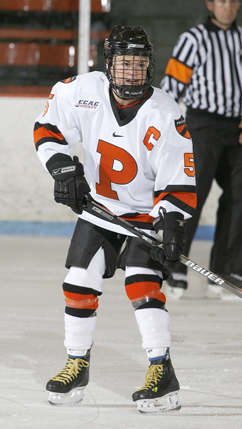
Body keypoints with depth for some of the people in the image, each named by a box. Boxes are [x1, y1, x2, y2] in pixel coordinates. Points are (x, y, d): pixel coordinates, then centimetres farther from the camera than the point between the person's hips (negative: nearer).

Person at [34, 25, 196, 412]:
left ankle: (163, 375, -19)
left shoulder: (164, 114, -23)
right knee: (79, 283, 1)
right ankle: (77, 365, 20)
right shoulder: (85, 91, -16)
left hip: (149, 211, -4)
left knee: (141, 281, -20)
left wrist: (170, 224, -33)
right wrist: (63, 167, -13)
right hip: (98, 206, 4)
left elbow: (179, 181, -21)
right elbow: (49, 126, 0)